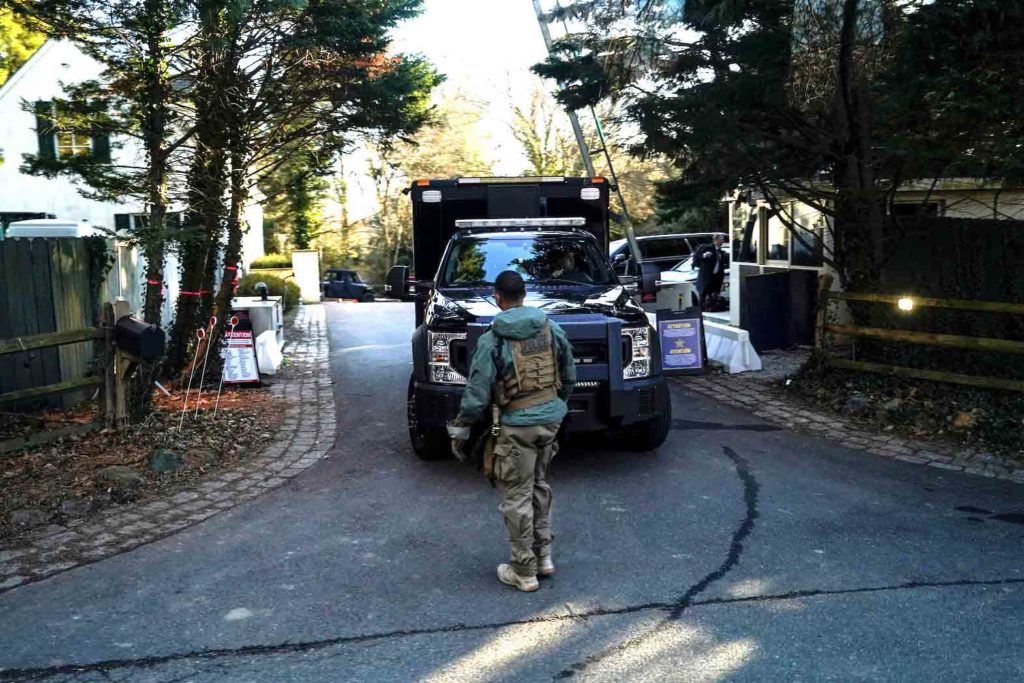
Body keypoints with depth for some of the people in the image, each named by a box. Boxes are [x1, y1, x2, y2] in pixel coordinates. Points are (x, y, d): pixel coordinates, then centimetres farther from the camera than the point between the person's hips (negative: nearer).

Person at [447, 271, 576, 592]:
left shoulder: (492, 340, -12)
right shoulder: (552, 329, 2)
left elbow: (477, 391, -12)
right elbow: (569, 376, 11)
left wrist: (460, 430, -1)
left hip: (517, 426, -6)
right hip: (551, 418, 6)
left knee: (517, 498, 5)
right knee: (539, 486, 22)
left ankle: (524, 572, 14)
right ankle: (544, 556, 30)